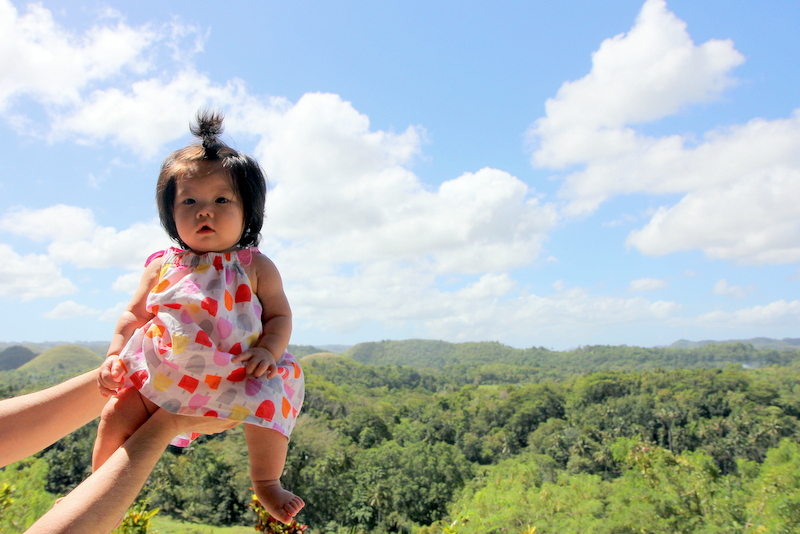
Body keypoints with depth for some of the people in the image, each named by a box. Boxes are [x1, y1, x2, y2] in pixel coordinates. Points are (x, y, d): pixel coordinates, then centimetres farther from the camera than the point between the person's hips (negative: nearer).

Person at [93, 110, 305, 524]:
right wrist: (115, 354, -2)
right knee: (116, 416, -3)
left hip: (235, 376, -3)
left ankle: (267, 483, 4)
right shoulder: (162, 267, 4)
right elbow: (134, 315, 12)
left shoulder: (256, 267, -3)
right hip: (161, 373, 3)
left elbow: (279, 316, -1)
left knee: (268, 408, -24)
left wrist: (268, 351, -18)